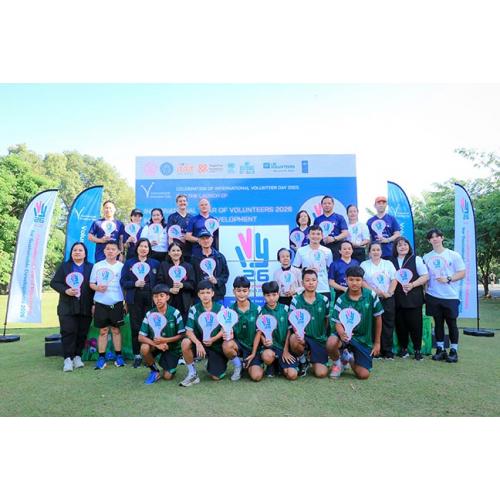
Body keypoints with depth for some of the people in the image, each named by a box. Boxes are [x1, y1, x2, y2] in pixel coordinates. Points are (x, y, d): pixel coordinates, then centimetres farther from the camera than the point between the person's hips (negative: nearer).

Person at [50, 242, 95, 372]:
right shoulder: (64, 266, 11)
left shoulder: (91, 267, 9)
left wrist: (95, 304, -3)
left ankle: (77, 356, 17)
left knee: (82, 333, 4)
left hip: (85, 307, 1)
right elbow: (54, 282, 4)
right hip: (67, 307, 0)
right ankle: (68, 359, 0)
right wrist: (66, 291, -13)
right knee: (68, 332, -6)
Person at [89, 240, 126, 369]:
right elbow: (91, 284, 5)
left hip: (116, 303, 0)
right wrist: (97, 288, -16)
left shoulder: (122, 266, 2)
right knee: (103, 331, 5)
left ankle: (118, 356, 16)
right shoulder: (97, 265, 3)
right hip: (101, 303, 0)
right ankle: (101, 358, 13)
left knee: (116, 330, 8)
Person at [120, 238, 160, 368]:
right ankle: (137, 355, 12)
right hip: (135, 299, 0)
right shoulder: (129, 263, 10)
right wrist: (135, 284, -12)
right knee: (136, 327, 1)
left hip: (151, 299, 0)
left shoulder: (155, 263, 10)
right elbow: (123, 281, 5)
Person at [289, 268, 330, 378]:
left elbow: (327, 320, 12)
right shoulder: (296, 300, -7)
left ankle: (313, 362, 27)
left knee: (321, 373, -12)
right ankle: (302, 361, -3)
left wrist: (323, 335, 5)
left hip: (319, 339, 2)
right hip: (303, 337, -1)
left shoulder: (324, 300, 1)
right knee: (293, 339, -37)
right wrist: (298, 335, -27)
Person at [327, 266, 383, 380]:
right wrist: (342, 334, -36)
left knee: (363, 375, -7)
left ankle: (350, 357, 27)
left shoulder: (371, 296, -9)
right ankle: (337, 362, 2)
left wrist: (377, 342, 6)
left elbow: (378, 319, 2)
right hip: (346, 334, -1)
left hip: (364, 339, 1)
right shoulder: (341, 300, -10)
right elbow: (337, 323, -11)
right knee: (331, 343, -35)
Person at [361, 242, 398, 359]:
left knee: (388, 324, 2)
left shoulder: (388, 264, 13)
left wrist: (389, 292, -8)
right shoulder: (364, 265, 7)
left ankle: (388, 351, 10)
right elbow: (361, 281, -2)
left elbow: (394, 280, 5)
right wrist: (374, 290, -13)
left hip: (388, 298, 2)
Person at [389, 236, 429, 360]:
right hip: (397, 298, 2)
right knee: (400, 324, 5)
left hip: (413, 298, -2)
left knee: (415, 324, -1)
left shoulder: (416, 259, 4)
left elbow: (425, 276, -1)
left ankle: (417, 350, 14)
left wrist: (412, 285, -13)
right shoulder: (391, 261, 9)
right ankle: (403, 348, 20)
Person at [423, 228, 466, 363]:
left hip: (450, 296, -2)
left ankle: (453, 351, 16)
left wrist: (448, 279, -17)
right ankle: (440, 349, 19)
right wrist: (423, 291, 2)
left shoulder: (454, 255, -1)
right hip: (433, 296, 2)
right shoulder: (426, 257, 7)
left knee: (451, 323, 3)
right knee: (438, 322, 9)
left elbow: (462, 273, -2)